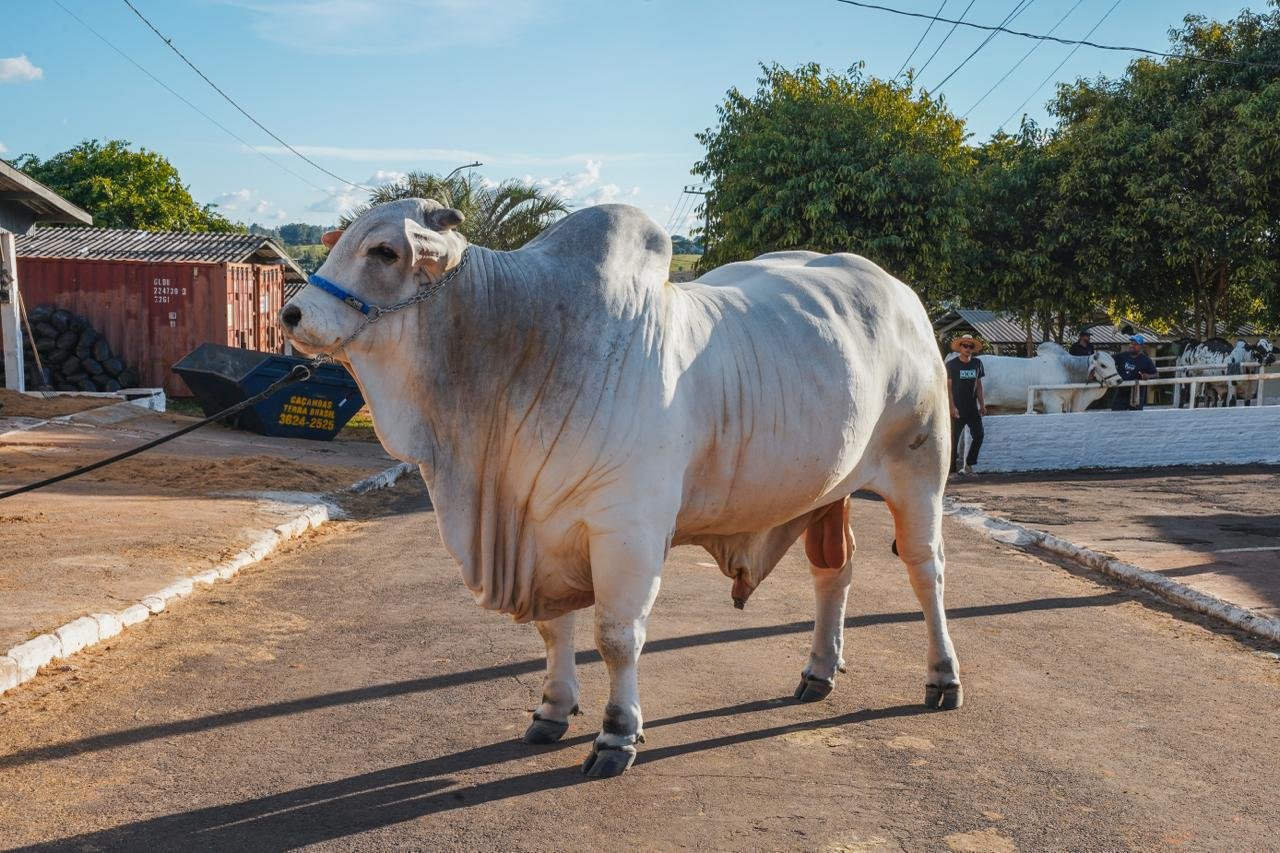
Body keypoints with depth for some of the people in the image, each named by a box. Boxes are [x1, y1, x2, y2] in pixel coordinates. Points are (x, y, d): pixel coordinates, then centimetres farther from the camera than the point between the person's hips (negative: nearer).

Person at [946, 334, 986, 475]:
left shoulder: (977, 363, 9)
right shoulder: (952, 365, -4)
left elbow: (978, 385, 14)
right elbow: (948, 387, -7)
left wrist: (982, 404, 7)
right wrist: (952, 407, -16)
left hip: (973, 408, 4)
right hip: (957, 408, -4)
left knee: (978, 435, -2)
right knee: (954, 438, -1)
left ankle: (968, 465, 10)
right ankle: (952, 469, 6)